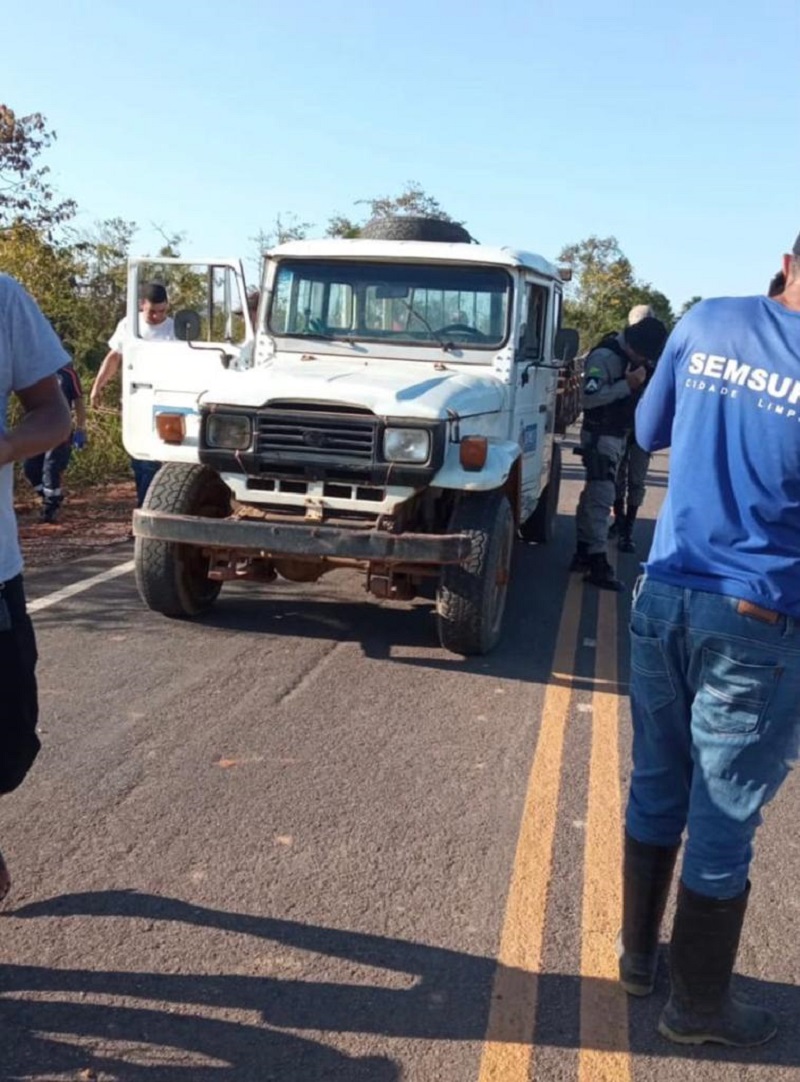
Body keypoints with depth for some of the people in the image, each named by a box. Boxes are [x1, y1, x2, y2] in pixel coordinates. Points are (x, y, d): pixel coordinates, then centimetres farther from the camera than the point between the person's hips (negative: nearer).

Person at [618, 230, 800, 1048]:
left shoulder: (709, 322, -1)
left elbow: (648, 434, 13)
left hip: (664, 596, 4)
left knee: (657, 790, 19)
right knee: (724, 823, 9)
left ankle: (639, 953, 35)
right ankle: (697, 1003, 26)